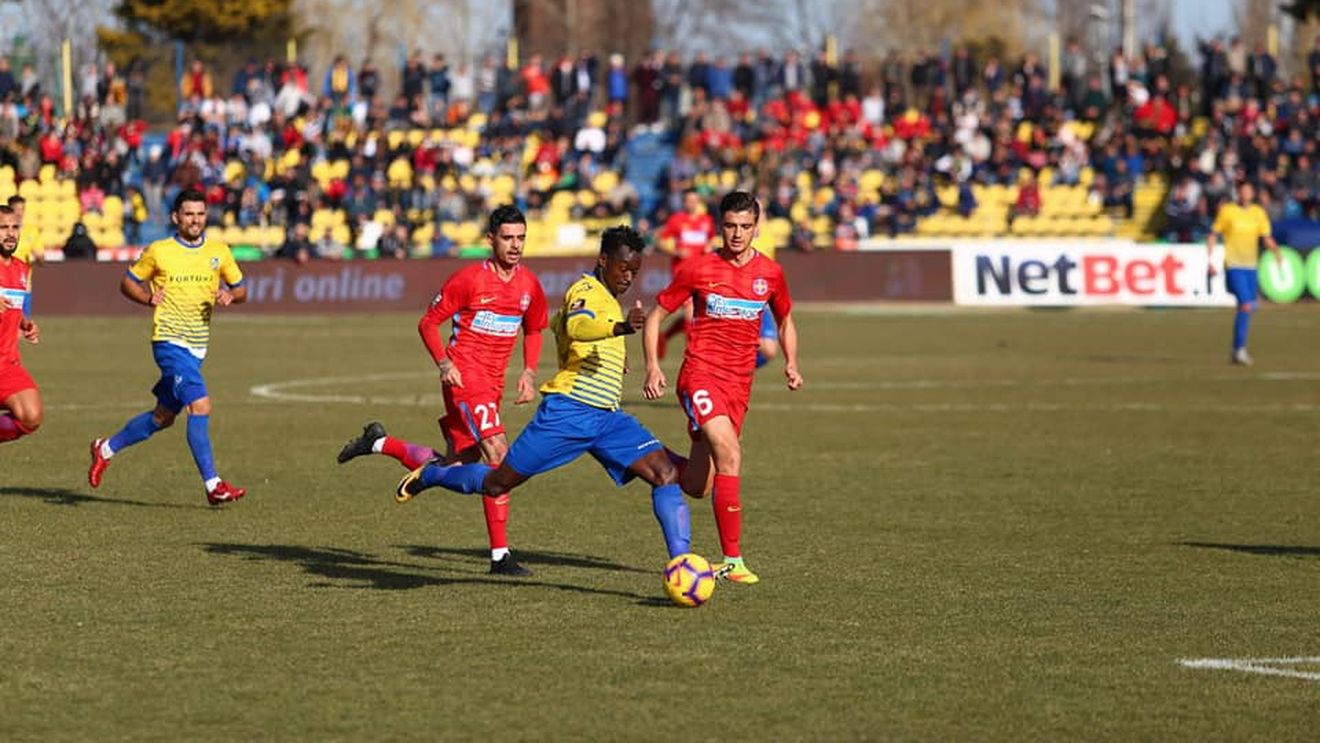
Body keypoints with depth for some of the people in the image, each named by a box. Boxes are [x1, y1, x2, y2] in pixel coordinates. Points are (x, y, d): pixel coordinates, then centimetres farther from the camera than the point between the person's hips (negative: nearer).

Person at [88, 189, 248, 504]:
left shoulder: (219, 251, 7)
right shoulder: (158, 251, -2)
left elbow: (241, 290, 15)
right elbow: (128, 283, 8)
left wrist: (229, 295, -8)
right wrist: (149, 298, -11)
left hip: (198, 346, 6)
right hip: (169, 341, -6)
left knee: (163, 417, 13)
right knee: (200, 406, -19)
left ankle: (106, 448, 34)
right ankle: (213, 485, -18)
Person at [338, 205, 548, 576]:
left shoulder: (529, 284, 6)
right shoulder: (469, 279, -11)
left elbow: (533, 330, 23)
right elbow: (428, 323, -2)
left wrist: (529, 372, 7)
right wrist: (444, 363, -15)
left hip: (493, 385, 7)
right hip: (465, 378, -7)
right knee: (499, 456, -21)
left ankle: (379, 443, 28)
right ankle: (500, 555, -17)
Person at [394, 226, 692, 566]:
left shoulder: (609, 300, 19)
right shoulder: (586, 290, -9)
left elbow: (560, 322, 39)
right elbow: (578, 326, -34)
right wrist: (620, 328, -52)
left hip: (607, 417, 8)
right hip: (569, 409, -8)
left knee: (666, 473, -12)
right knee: (497, 483, 1)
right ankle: (429, 475, 29)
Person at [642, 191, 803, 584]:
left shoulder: (770, 273, 6)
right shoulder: (699, 269, -3)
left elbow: (785, 320, 23)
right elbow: (656, 316, 5)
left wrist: (791, 364, 7)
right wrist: (653, 366, -7)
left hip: (739, 384, 4)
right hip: (700, 375, -4)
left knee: (695, 485, 6)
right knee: (729, 455, -25)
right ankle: (733, 560, -23)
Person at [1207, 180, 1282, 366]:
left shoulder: (1258, 213, 8)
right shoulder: (1227, 211, -3)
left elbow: (1266, 238, 7)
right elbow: (1213, 236, 3)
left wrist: (1276, 251, -13)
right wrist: (1211, 259, -4)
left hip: (1251, 267, 5)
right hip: (1233, 266, -5)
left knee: (1248, 309, 9)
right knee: (1246, 306, -18)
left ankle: (1237, 352, 22)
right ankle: (1239, 349, -12)